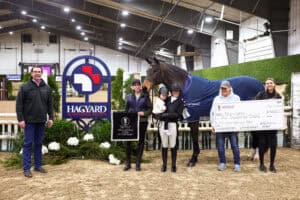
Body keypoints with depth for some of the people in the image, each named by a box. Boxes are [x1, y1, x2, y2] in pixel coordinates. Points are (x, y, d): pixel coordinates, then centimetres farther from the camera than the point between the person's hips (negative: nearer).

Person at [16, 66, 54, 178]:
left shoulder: (47, 88, 8)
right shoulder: (25, 87, -4)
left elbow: (50, 104, 12)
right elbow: (19, 104, -5)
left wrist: (51, 117, 5)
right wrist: (20, 119, -11)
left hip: (41, 121, 4)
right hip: (29, 121, -4)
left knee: (39, 143, 11)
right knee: (28, 144, 0)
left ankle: (38, 165, 20)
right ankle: (26, 168, 6)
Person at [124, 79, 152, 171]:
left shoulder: (145, 96, 4)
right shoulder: (129, 97, 9)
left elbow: (150, 108, 3)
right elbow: (126, 109, 12)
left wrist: (144, 113, -14)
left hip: (142, 121, -1)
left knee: (141, 141, 5)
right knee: (128, 141, -1)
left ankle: (138, 163, 15)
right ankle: (128, 163, 13)